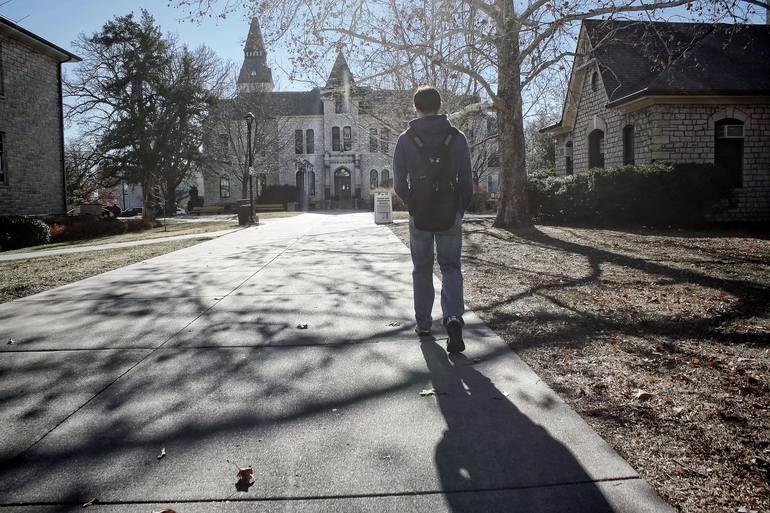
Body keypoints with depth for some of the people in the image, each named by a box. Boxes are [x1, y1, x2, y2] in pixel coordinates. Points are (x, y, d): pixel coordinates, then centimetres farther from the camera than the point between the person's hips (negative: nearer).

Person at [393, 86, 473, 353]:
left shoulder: (405, 139, -3)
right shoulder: (457, 137, -1)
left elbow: (399, 183, -3)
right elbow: (467, 181, -1)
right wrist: (460, 209, 12)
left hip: (419, 215, 0)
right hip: (450, 214, 0)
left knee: (422, 270, 13)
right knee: (451, 267, 7)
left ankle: (423, 324, 19)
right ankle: (453, 317, -14)